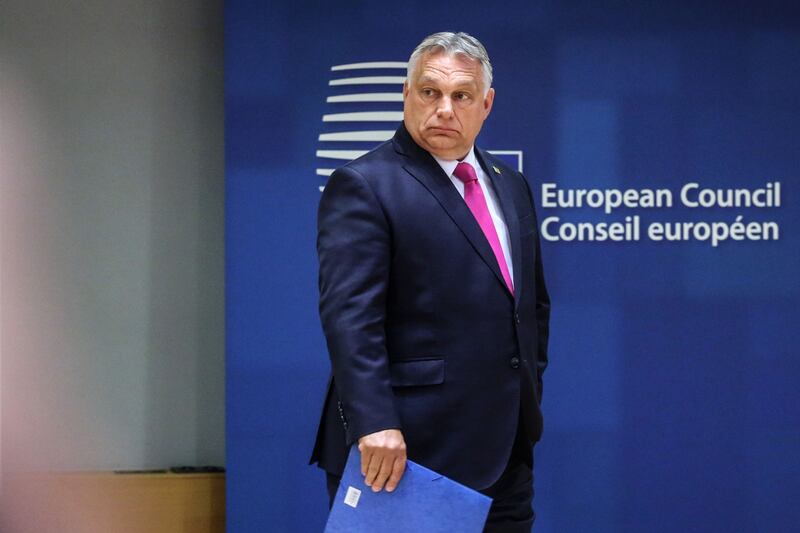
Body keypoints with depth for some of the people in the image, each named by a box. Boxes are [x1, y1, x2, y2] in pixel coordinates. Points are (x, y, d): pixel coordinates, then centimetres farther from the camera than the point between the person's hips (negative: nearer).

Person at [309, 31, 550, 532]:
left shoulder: (510, 186, 16)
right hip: (407, 448, -7)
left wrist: (529, 394, 15)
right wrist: (374, 424, -26)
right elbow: (349, 315, -18)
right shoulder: (364, 186, -8)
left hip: (504, 450, 7)